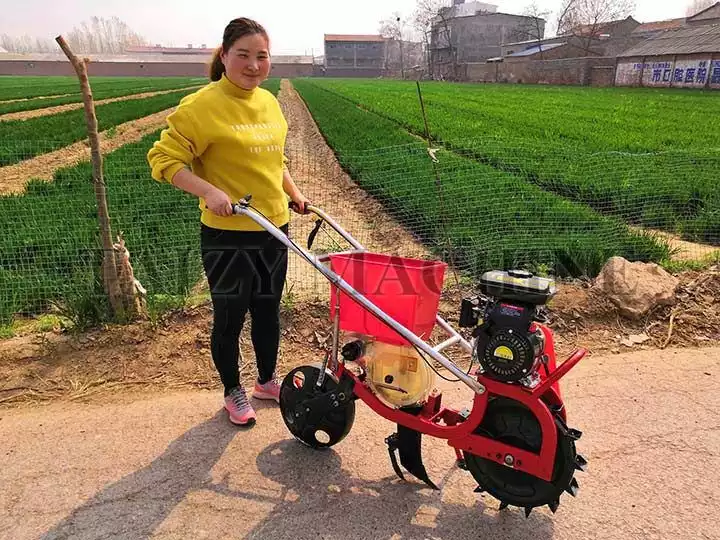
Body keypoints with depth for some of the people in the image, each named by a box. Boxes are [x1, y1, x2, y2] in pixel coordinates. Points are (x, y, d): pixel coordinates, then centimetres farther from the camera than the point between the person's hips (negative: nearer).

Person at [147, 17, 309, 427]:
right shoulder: (203, 105, -14)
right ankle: (234, 392, 34)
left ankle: (268, 380, 42)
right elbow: (164, 159, -14)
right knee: (229, 318, 10)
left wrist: (294, 194, 15)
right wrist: (208, 191, -27)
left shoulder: (269, 101, 7)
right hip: (227, 235, -6)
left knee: (268, 310, 20)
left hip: (274, 228, 7)